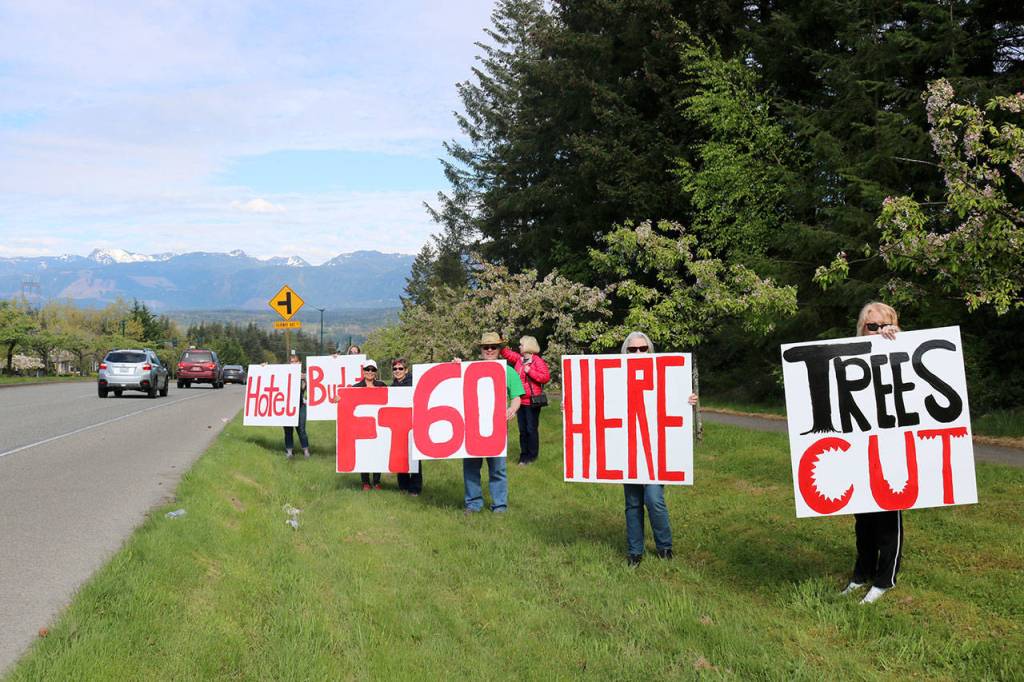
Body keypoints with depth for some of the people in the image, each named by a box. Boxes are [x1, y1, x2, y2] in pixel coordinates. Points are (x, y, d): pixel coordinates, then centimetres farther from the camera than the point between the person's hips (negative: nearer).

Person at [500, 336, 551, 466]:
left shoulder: (537, 361, -11)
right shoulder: (518, 358, 8)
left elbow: (546, 377, -18)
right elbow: (506, 353, 17)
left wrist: (530, 371, -20)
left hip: (532, 401, -7)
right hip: (520, 400, 7)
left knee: (532, 429, 1)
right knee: (522, 429, 12)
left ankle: (532, 456, 12)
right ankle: (524, 455, 20)